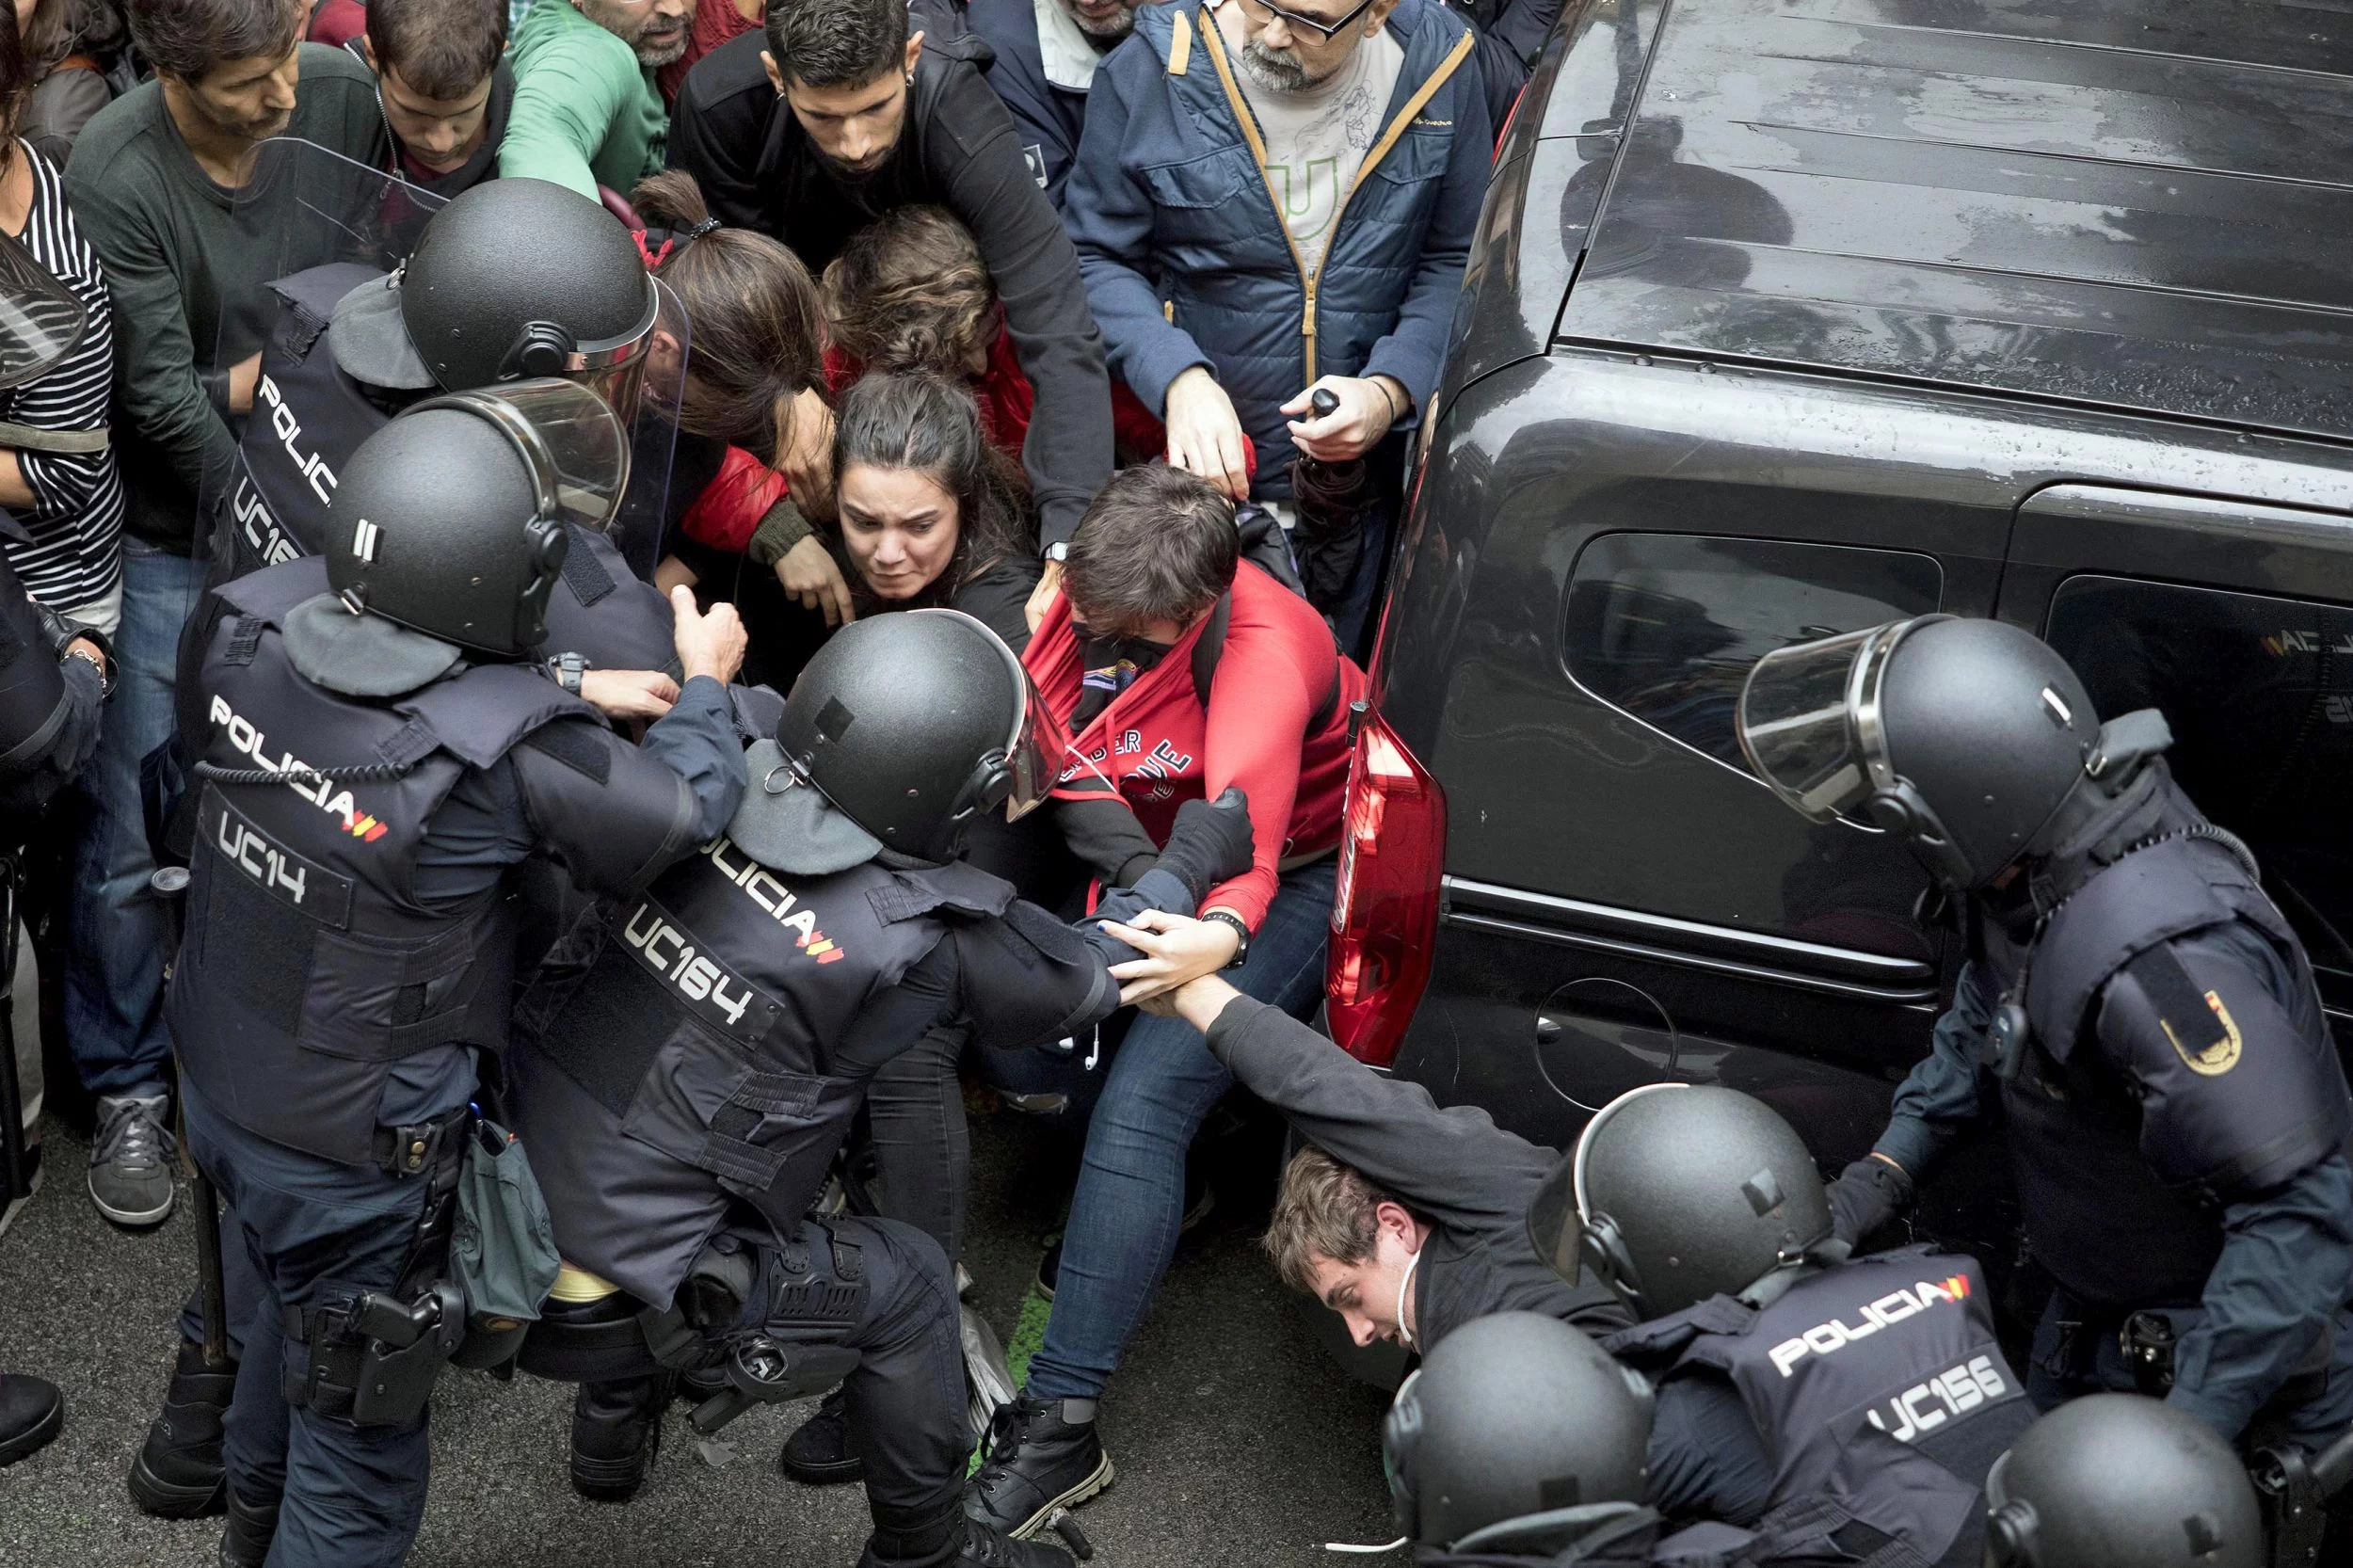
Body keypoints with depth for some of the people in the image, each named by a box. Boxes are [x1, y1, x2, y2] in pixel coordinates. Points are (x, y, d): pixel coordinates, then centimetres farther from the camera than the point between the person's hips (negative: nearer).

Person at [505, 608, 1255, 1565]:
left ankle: (613, 1422, 49)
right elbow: (1086, 978, 2)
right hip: (616, 1278, -6)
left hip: (510, 1173, 6)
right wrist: (1190, 864, 15)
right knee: (909, 1285, 12)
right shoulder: (924, 932, -18)